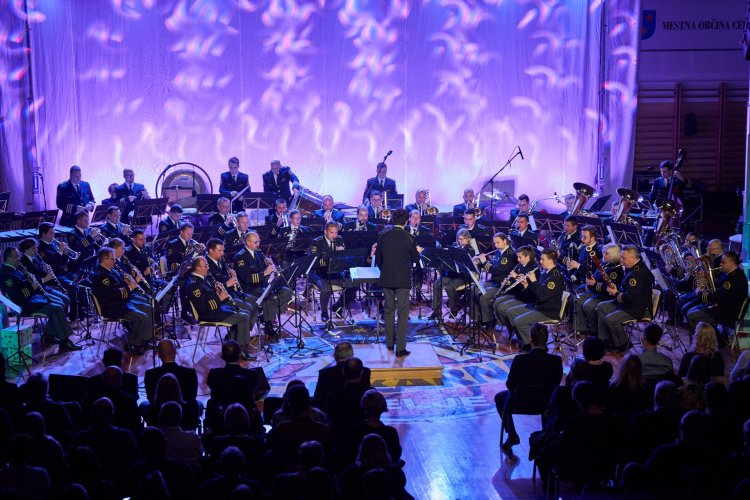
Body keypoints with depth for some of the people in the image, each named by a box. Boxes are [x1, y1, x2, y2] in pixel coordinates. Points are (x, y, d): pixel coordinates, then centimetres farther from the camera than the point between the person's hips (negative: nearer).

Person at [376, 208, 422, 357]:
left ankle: (389, 343, 24)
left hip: (386, 278, 3)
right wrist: (418, 251, 22)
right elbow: (415, 260, 1)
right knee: (403, 312, 1)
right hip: (403, 279, -3)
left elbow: (378, 259, 5)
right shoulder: (408, 238, -9)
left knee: (389, 310, 16)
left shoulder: (383, 236, -1)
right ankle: (400, 347, -2)